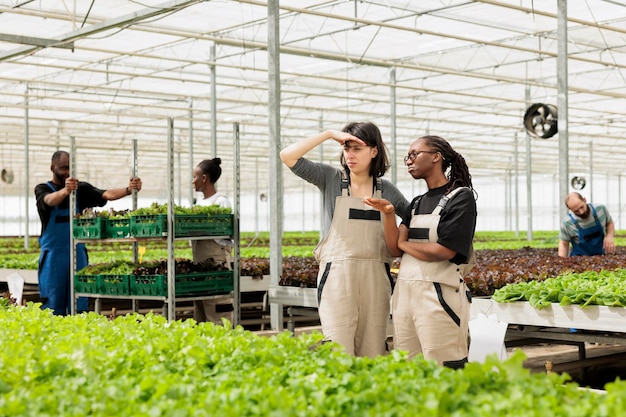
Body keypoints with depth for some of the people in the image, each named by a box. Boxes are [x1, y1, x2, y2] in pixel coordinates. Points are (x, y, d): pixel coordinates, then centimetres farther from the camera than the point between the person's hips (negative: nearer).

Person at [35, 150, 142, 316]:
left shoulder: (81, 189, 7)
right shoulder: (43, 189, 0)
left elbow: (107, 194, -9)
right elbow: (50, 200, -24)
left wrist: (128, 190, -29)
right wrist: (65, 191, -46)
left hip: (78, 253, 2)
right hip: (53, 254, -2)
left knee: (79, 304, 3)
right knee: (53, 304, 0)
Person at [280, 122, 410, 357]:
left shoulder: (387, 190, 9)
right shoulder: (331, 179, 3)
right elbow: (287, 156, -7)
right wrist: (330, 134, -8)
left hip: (376, 279, 2)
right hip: (337, 277, -2)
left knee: (373, 355, 5)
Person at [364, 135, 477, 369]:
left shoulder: (461, 196, -3)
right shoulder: (417, 203, 18)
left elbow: (443, 251, -14)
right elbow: (395, 250, 9)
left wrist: (404, 243, 1)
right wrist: (388, 214, -6)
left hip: (439, 295, -7)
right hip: (404, 292, 7)